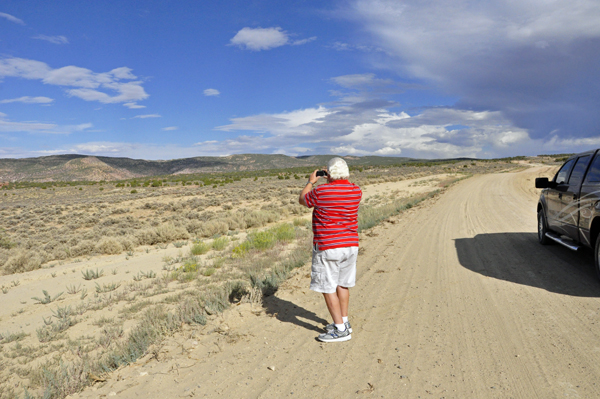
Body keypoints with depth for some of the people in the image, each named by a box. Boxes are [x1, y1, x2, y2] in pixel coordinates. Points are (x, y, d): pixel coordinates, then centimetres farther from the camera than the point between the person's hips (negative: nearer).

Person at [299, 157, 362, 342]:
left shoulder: (320, 192, -15)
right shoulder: (356, 191, 1)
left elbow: (302, 200, 6)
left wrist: (311, 182, 19)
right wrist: (337, 181, 31)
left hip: (327, 248, -6)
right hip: (350, 245, 7)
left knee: (328, 288, 3)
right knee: (342, 284, 18)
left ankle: (340, 329, 7)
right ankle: (344, 322, 28)